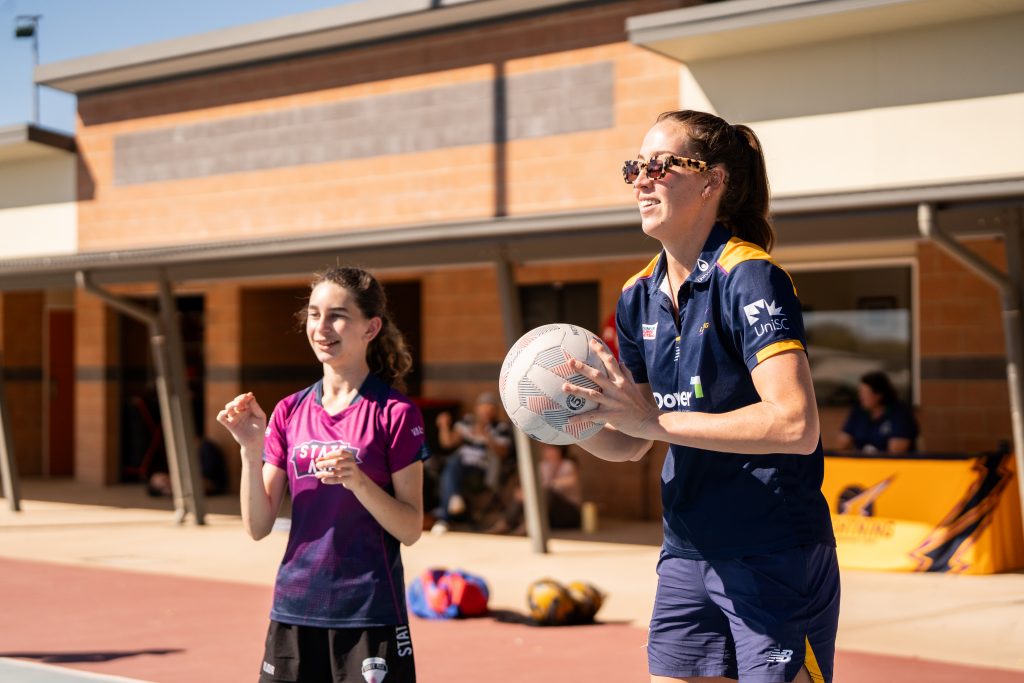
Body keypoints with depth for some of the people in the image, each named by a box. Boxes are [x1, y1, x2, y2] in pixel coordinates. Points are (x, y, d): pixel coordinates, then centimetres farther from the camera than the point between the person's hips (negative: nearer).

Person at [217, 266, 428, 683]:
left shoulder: (394, 413, -5)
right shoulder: (289, 412, 7)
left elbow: (411, 529, -7)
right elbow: (258, 527, 4)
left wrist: (357, 480, -22)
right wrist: (251, 450, -9)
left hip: (369, 616, -4)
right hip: (293, 613, 4)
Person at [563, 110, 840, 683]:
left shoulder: (749, 277, -14)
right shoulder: (639, 297, 8)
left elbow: (797, 425, -27)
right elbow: (629, 444, 16)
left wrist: (656, 419, -25)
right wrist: (572, 420, -5)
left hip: (777, 562, -7)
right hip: (687, 559, 7)